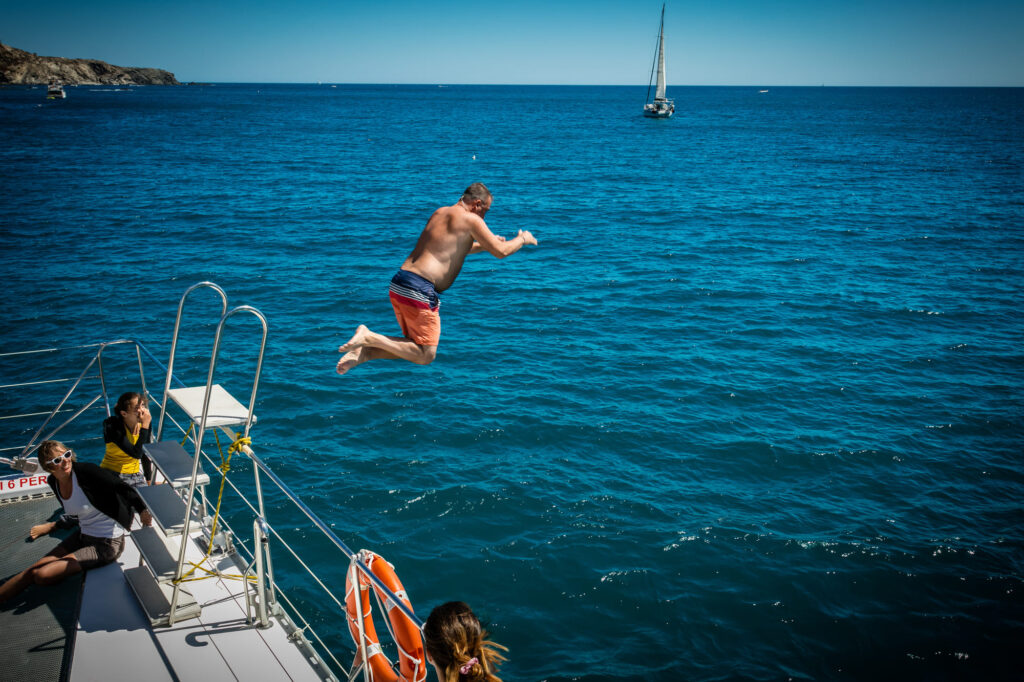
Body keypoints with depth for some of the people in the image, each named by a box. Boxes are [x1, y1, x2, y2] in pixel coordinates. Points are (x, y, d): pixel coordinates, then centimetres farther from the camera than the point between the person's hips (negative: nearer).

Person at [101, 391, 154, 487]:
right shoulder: (113, 426, -20)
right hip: (113, 473, -4)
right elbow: (136, 453, -28)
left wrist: (149, 481, 9)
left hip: (135, 473, 4)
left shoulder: (143, 422, -5)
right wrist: (145, 426, -29)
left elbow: (146, 455, 6)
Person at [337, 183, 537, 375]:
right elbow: (500, 252, 0)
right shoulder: (470, 220, -4)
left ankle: (364, 352, 1)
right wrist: (522, 239, 19)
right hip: (419, 289, -9)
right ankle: (369, 338, -13)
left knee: (417, 346, 21)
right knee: (426, 356, 0)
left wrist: (483, 245, 39)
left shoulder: (440, 212, 21)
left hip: (398, 282, 9)